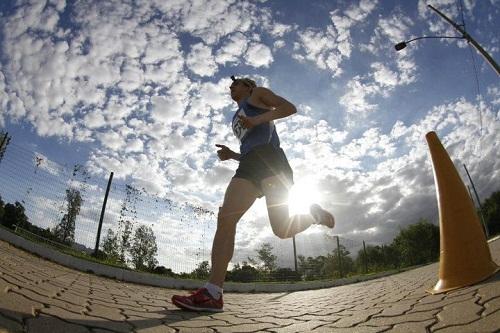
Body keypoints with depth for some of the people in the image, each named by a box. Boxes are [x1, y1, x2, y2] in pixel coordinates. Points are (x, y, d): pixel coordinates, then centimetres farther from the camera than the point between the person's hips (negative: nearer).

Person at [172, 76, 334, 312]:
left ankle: (315, 214, 14)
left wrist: (257, 119, -9)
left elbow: (290, 107, 3)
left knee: (282, 229, -19)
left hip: (269, 158, -7)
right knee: (225, 219, -16)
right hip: (248, 165, 7)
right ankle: (212, 293, -23)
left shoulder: (257, 93, 20)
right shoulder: (238, 119, 38)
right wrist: (231, 155, 17)